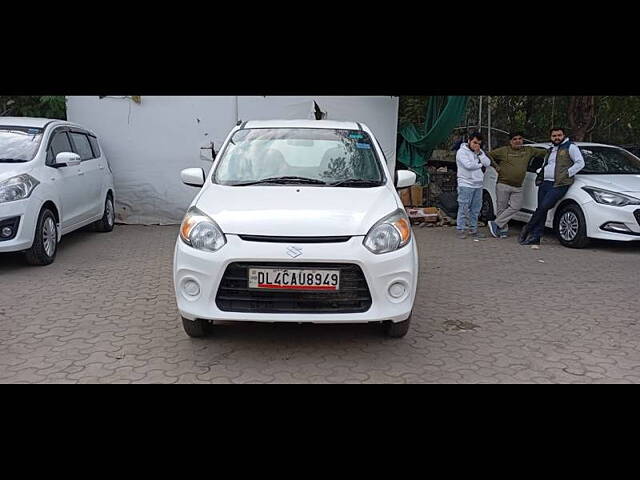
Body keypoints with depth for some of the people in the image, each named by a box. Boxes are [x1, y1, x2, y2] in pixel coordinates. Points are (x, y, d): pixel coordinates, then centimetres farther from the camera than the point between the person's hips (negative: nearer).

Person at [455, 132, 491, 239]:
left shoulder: (480, 152, 14)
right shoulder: (462, 151, -6)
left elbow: (488, 163, 2)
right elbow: (468, 165, -20)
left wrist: (479, 153, -8)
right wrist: (480, 164, -4)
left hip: (478, 185, 7)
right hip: (466, 184, -7)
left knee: (476, 209, 10)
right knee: (463, 208, -5)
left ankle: (473, 229, 18)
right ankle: (460, 229, 2)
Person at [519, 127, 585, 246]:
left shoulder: (570, 147, 3)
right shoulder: (550, 151, 26)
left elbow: (580, 163, -4)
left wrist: (567, 173, -11)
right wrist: (540, 174, 18)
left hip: (559, 185, -7)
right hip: (545, 183, 7)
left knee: (543, 207, -16)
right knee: (541, 209, 4)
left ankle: (528, 229, -4)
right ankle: (536, 237, 6)